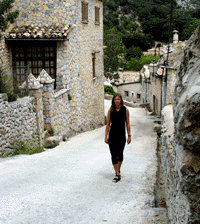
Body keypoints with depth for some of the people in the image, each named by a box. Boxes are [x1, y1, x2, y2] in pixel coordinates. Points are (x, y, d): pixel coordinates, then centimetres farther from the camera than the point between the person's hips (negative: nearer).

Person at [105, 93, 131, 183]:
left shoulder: (125, 110, 0)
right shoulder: (110, 110, 2)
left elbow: (127, 124, 2)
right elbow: (108, 124, 3)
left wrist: (129, 135, -2)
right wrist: (106, 136, -1)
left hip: (121, 135, 0)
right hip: (112, 134, 0)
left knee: (120, 153, 10)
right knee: (113, 154, -4)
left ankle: (118, 170, 32)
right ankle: (117, 174, -1)